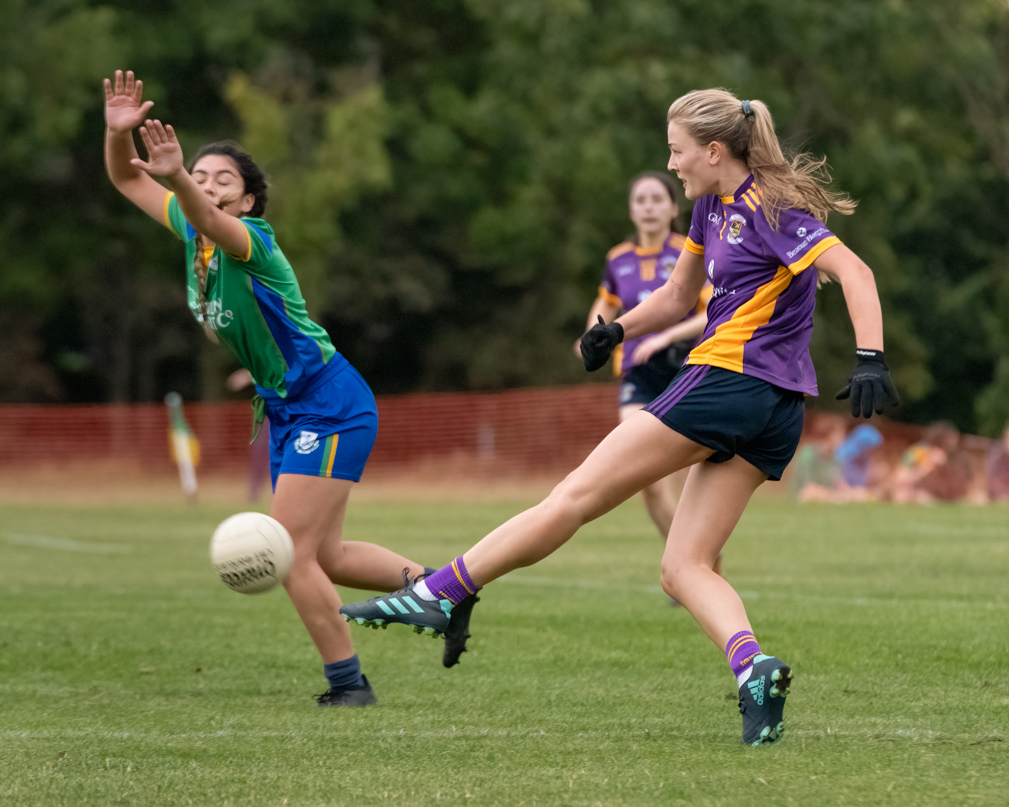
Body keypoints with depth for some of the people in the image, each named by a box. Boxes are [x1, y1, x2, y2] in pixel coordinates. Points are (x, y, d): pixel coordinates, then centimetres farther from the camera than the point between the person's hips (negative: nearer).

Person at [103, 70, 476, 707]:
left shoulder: (251, 240, -20)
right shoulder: (192, 232, 4)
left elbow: (214, 223, -43)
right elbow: (127, 180, 7)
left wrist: (175, 178, -62)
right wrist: (119, 133, -14)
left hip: (329, 408, -9)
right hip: (288, 411, 9)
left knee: (291, 553, -10)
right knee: (326, 557, 14)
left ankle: (348, 683, -1)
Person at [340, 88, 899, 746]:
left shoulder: (770, 210, -10)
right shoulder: (714, 206, 18)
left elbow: (855, 273, -18)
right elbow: (678, 296, 28)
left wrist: (870, 359, -30)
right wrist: (618, 330, 10)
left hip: (728, 378, -10)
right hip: (774, 414, 10)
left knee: (576, 496, -4)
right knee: (685, 568, 1)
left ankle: (438, 593, 0)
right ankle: (755, 669, -23)